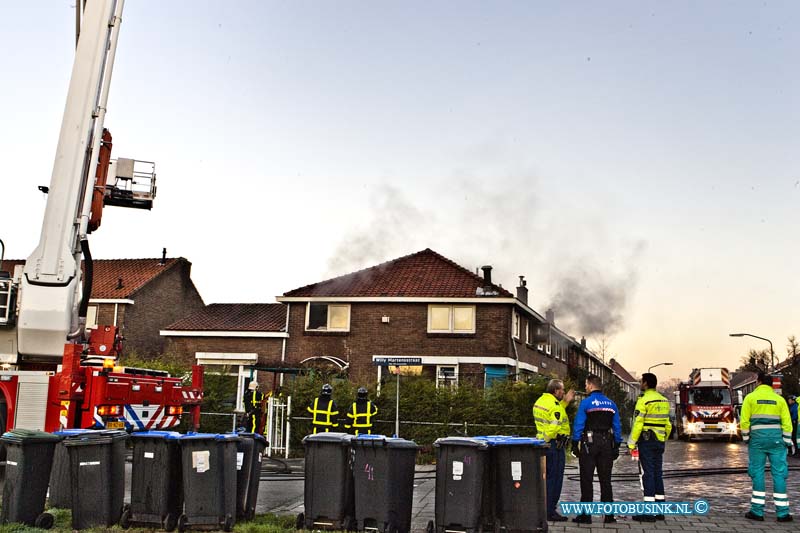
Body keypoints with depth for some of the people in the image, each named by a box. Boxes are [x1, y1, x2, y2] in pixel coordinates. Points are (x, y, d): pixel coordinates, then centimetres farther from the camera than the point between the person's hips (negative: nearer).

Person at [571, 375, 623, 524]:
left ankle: (586, 515, 2)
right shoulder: (611, 404, 8)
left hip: (589, 444, -4)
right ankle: (609, 515, 11)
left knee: (587, 480, 1)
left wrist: (575, 445, -4)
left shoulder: (586, 402, -8)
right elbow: (617, 427, 9)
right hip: (607, 444, 5)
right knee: (606, 480, 10)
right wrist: (616, 446, 14)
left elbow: (578, 425, -10)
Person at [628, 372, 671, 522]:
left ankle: (649, 512, -6)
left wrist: (632, 443, -12)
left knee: (647, 473, -6)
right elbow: (668, 424, 15)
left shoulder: (644, 400, -11)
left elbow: (638, 423, -16)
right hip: (659, 442, 8)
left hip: (646, 441, -7)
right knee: (657, 473, 12)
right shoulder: (664, 401, 13)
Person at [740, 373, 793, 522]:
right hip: (776, 438, 1)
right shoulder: (779, 399, 7)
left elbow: (744, 421, -3)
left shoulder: (750, 397, 2)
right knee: (779, 473, 3)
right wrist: (787, 442, 6)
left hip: (757, 438, -1)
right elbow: (787, 423, 2)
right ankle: (782, 512, 4)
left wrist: (746, 438, 7)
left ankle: (757, 511, 4)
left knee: (757, 472, 3)